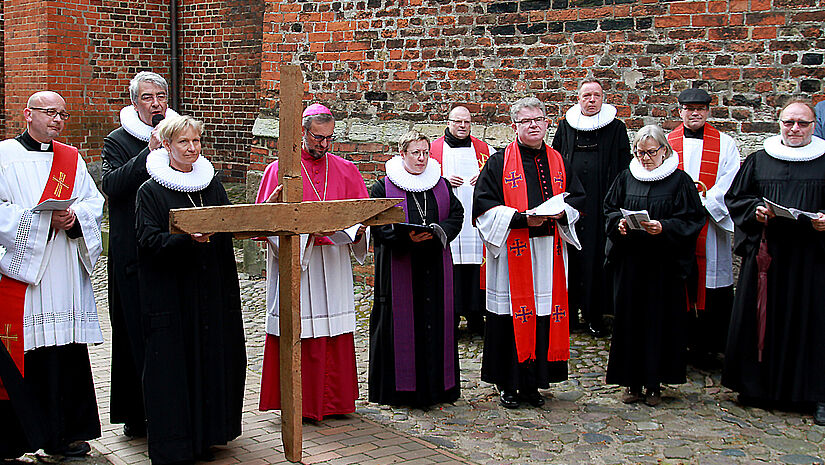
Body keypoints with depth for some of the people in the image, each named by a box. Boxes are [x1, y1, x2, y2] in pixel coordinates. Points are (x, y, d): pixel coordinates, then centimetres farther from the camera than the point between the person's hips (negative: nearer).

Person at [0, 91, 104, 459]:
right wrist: (43, 219, -14)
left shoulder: (71, 159, 16)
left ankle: (64, 434, 13)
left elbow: (95, 204, 13)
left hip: (65, 274, 4)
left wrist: (75, 216, -7)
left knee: (68, 354, 4)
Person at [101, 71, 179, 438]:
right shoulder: (118, 141, 4)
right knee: (138, 330, 0)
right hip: (134, 253, -3)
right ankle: (138, 413, 8)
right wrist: (149, 154, -18)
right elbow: (110, 184, -13)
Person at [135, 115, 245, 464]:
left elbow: (230, 226, 12)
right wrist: (188, 238, -28)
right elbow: (150, 240, -12)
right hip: (171, 295, -4)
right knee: (175, 363, -4)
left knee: (212, 359, 6)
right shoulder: (151, 192, -3)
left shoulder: (212, 184, 12)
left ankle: (206, 433, 19)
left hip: (212, 291, 5)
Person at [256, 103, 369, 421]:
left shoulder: (346, 171, 11)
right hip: (292, 260, -3)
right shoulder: (279, 170, 0)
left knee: (336, 334, 5)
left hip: (334, 262, 3)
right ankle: (300, 403, 7)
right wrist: (303, 231, -18)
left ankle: (334, 399, 16)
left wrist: (357, 230, -9)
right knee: (298, 332, -3)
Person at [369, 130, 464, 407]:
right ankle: (400, 387, 7)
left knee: (436, 320, 4)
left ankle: (436, 383, 14)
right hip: (399, 265, -3)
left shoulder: (441, 185, 14)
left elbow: (456, 214, 7)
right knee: (401, 320, -2)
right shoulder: (384, 187, 2)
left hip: (435, 266, 3)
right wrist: (406, 236, -21)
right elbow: (378, 223, -5)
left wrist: (440, 231, -12)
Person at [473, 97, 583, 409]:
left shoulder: (558, 162, 13)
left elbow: (577, 198, 17)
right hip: (512, 252, -4)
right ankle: (507, 385, 11)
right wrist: (521, 218, -17)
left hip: (549, 252, 4)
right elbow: (484, 206, -6)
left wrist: (560, 213, -5)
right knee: (512, 315, -1)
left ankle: (532, 383, 16)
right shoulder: (499, 163, 0)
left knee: (544, 315, 4)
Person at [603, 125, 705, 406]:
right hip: (629, 261, 3)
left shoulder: (679, 181, -1)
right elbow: (609, 210, 13)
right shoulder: (626, 178, 9)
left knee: (659, 321, 1)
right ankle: (633, 382, 14)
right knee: (629, 319, 4)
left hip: (663, 264, -3)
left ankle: (654, 383, 12)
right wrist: (619, 224, -8)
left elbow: (692, 220, -4)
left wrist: (663, 228, -19)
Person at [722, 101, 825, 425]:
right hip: (766, 254, 1)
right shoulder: (759, 161, 10)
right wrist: (755, 209, -8)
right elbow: (735, 198, 11)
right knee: (761, 317, 4)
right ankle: (758, 385, 16)